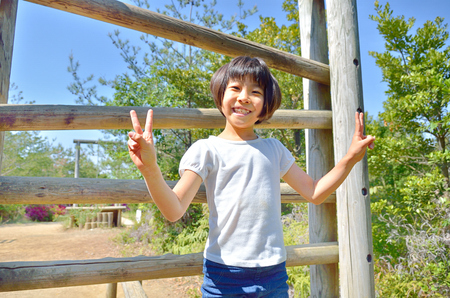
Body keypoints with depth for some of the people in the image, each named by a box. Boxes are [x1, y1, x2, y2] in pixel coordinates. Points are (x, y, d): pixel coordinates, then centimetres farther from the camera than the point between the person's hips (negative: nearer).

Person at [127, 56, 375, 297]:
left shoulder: (274, 149, 7)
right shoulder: (206, 150, -6)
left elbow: (314, 193, 12)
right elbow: (174, 210, -15)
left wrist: (350, 158, 4)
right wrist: (150, 169, -32)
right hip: (225, 275, -3)